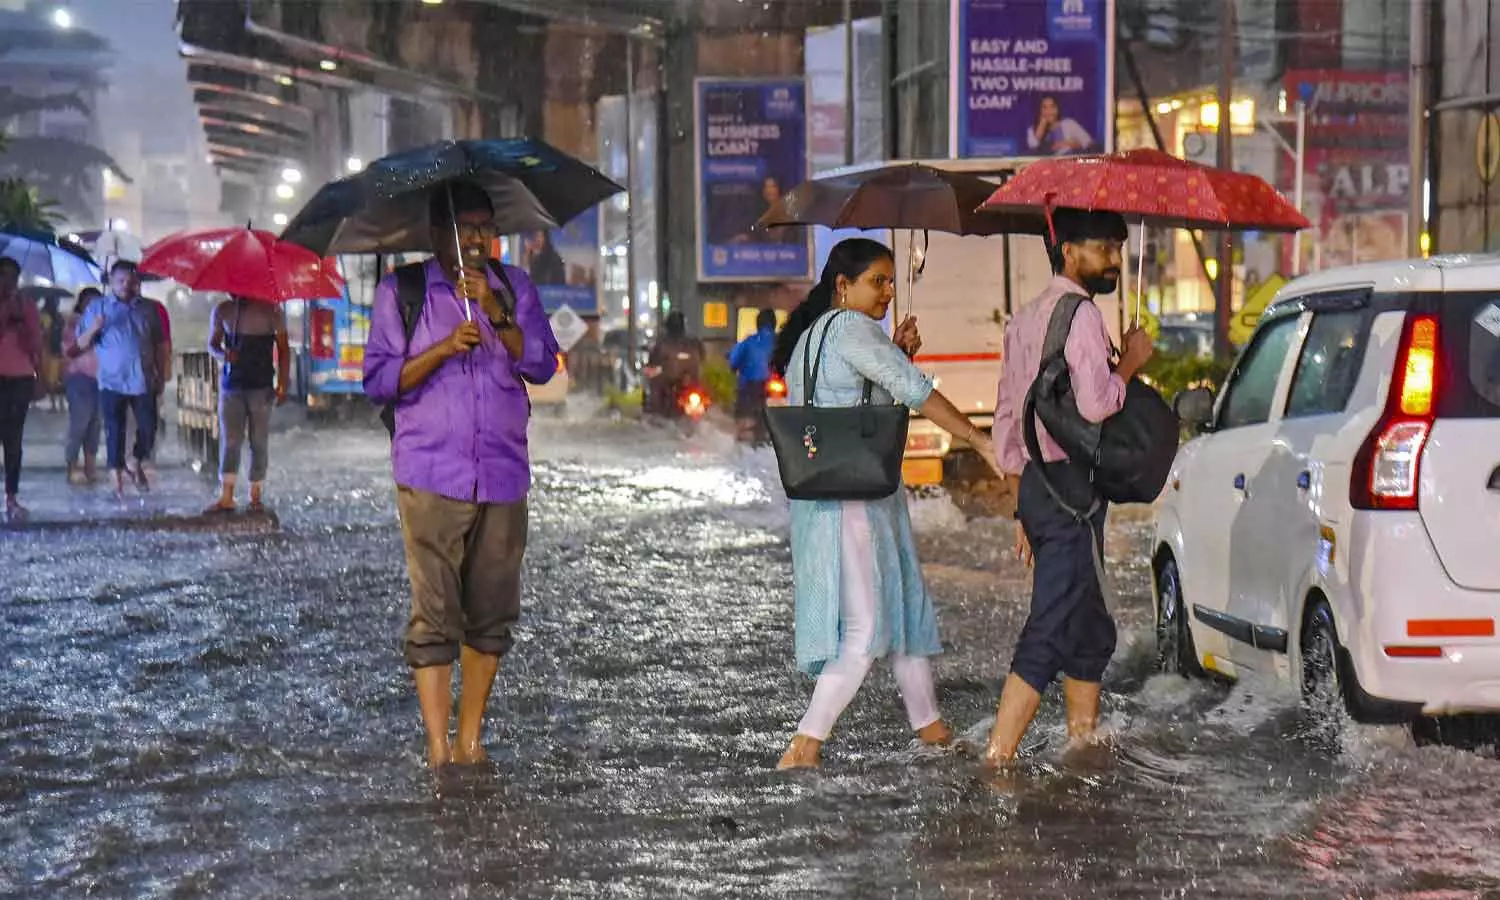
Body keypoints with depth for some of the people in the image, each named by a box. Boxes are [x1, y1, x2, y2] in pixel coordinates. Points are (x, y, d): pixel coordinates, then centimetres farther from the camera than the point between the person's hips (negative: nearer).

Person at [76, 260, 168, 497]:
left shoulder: (148, 308, 9)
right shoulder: (97, 307, 4)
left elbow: (160, 345, 14)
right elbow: (82, 344, 1)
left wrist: (161, 374, 8)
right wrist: (94, 328, -19)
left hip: (143, 381, 2)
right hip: (112, 382, -2)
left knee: (148, 429, 2)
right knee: (114, 432, -2)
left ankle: (138, 466, 27)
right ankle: (118, 480, 5)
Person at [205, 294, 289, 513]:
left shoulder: (271, 311, -3)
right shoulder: (222, 311, 4)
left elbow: (283, 349, 1)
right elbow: (212, 344, 14)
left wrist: (282, 384, -7)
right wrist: (222, 355, -11)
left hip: (261, 387, -2)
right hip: (231, 385, 2)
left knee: (259, 442, 3)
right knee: (229, 440, -4)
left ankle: (256, 496, 10)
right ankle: (226, 497, -6)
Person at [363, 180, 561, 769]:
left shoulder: (515, 289, 12)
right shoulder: (399, 292, 5)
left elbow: (542, 366, 1)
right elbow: (378, 381, 0)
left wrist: (497, 313, -12)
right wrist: (444, 349, -13)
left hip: (503, 476, 3)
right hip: (431, 476, -3)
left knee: (493, 611, 6)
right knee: (434, 613, -8)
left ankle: (471, 737, 16)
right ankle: (438, 747, -7)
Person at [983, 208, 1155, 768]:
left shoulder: (1026, 318, 19)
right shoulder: (1080, 313, -11)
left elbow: (1007, 416, 20)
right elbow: (1095, 404, -23)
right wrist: (1130, 361, -5)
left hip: (1037, 485, 10)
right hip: (1071, 486, -10)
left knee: (1090, 631, 18)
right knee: (1052, 632, -11)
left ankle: (1084, 744, 23)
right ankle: (997, 760, -14)